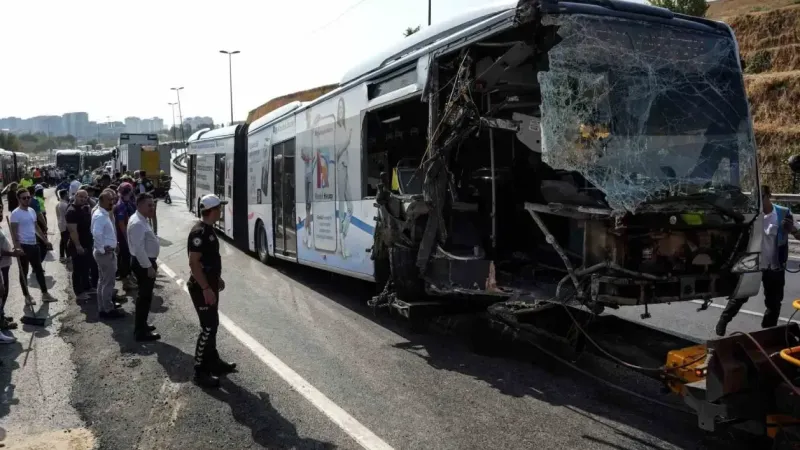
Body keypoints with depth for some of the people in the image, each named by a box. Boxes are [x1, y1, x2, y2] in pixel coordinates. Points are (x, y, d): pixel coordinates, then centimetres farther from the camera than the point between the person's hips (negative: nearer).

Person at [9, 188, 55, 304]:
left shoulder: (32, 211, 9)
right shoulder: (15, 213, -13)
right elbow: (14, 232, -18)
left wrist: (45, 240, 18)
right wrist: (17, 247, -25)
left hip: (33, 245, 7)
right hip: (23, 246, -7)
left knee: (39, 270, 12)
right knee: (24, 272, 5)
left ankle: (45, 294, 19)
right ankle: (27, 296, 13)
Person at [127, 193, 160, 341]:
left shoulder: (142, 220, 10)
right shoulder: (137, 223, -23)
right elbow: (139, 248, -27)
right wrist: (149, 266, -24)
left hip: (146, 261, 11)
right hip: (143, 264, -11)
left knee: (145, 296, 20)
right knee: (145, 297, -3)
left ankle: (141, 325, 32)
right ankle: (141, 332, 5)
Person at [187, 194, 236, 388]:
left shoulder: (208, 229, 9)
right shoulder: (199, 232, -22)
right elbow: (194, 263, -25)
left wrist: (217, 278, 25)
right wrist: (206, 289, -26)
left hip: (210, 283, 10)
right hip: (202, 287, -10)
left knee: (212, 324, 18)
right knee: (208, 327, -6)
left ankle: (213, 361, 31)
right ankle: (200, 371, 2)